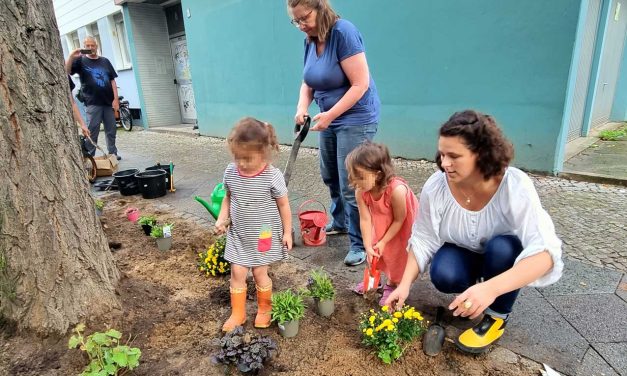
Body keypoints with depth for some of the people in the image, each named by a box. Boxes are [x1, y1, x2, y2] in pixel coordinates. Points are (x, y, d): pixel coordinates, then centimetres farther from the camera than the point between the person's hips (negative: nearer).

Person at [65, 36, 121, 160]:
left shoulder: (105, 61, 13)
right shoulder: (80, 60, 5)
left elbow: (112, 81, 10)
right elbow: (66, 71, -8)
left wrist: (116, 99, 1)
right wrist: (71, 56, -22)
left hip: (108, 102, 3)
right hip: (93, 103, -3)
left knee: (111, 129, 8)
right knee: (92, 131, -2)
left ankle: (113, 153, 19)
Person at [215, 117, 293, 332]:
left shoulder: (272, 176, -21)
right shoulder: (230, 172, -9)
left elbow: (283, 205, -10)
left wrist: (287, 232, -5)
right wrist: (222, 218, -6)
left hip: (264, 235, -3)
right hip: (238, 234, 4)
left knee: (259, 273, 10)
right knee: (237, 273, 8)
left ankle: (264, 310, 36)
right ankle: (237, 313, 29)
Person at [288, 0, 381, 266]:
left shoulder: (343, 33, -19)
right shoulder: (310, 41, 4)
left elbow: (360, 85, -23)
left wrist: (329, 115, -24)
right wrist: (302, 108, -9)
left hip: (355, 119, -8)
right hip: (330, 120, 8)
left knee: (350, 185, -8)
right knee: (330, 177, 19)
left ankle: (360, 244, 6)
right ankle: (340, 222, 40)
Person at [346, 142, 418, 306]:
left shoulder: (397, 190, -42)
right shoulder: (360, 192, -29)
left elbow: (399, 220, -28)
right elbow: (365, 219, -22)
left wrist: (383, 242, -20)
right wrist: (368, 246, -24)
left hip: (405, 223, -4)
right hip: (382, 223, 4)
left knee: (399, 254, 5)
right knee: (375, 251, 11)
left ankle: (392, 285, 27)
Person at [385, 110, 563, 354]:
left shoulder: (515, 186, -32)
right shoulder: (435, 187, -24)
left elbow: (546, 252, -40)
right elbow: (423, 241, -13)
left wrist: (491, 288, -54)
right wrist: (405, 284, -24)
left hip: (504, 256, -1)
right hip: (463, 253, 1)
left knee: (502, 246, -34)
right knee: (442, 276, -29)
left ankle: (497, 317, -7)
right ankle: (472, 289, 8)